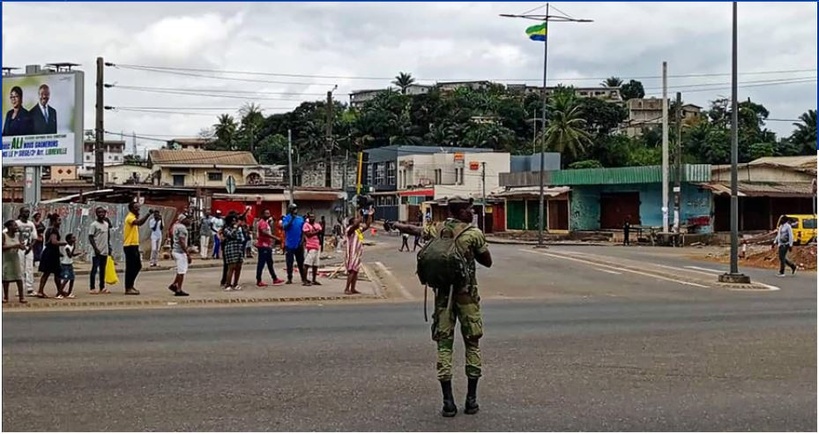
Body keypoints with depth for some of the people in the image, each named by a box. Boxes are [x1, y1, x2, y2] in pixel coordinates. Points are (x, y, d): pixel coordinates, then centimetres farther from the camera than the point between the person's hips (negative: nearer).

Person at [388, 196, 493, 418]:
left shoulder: (437, 230, 5)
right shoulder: (474, 233, -7)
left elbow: (413, 229, 25)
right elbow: (487, 261, 2)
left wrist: (396, 225, 45)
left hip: (443, 293, 3)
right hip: (466, 293, -3)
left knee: (444, 344, 6)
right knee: (472, 344, 9)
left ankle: (448, 403, 2)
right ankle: (471, 400, 9)